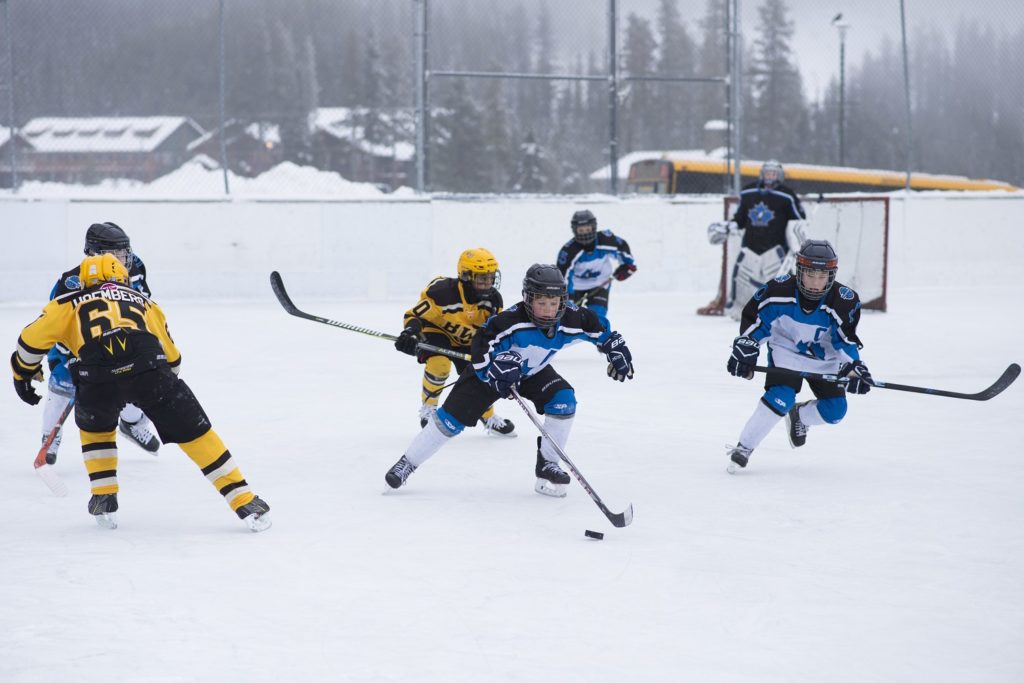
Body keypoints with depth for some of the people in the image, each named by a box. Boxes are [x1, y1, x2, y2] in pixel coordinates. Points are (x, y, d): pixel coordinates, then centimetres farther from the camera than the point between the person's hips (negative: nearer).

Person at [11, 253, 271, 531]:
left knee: (94, 425, 33)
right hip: (148, 369, 0)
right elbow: (172, 358, 35)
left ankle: (104, 498, 27)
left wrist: (22, 374, 40)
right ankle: (244, 501, 8)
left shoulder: (68, 303, 30)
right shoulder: (144, 301, 35)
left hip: (96, 379, 0)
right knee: (194, 432, 12)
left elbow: (32, 339, 23)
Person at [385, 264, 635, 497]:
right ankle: (407, 463, 7)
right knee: (453, 416, -8)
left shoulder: (572, 319, -25)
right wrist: (496, 366, -49)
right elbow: (482, 343, -34)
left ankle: (547, 465, -6)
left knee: (564, 398, -21)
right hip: (492, 371, -4)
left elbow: (599, 329, -6)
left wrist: (616, 349, -9)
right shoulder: (511, 320, -38)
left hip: (534, 372, 4)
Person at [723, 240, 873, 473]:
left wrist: (854, 368, -32)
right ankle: (743, 447, -18)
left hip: (823, 358, 3)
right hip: (786, 350, -3)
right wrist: (745, 350, -20)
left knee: (835, 410, -8)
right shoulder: (780, 291, -26)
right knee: (781, 396, -27)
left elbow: (847, 339, -18)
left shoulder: (844, 301, -24)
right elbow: (753, 318, -13)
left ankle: (798, 415, 26)